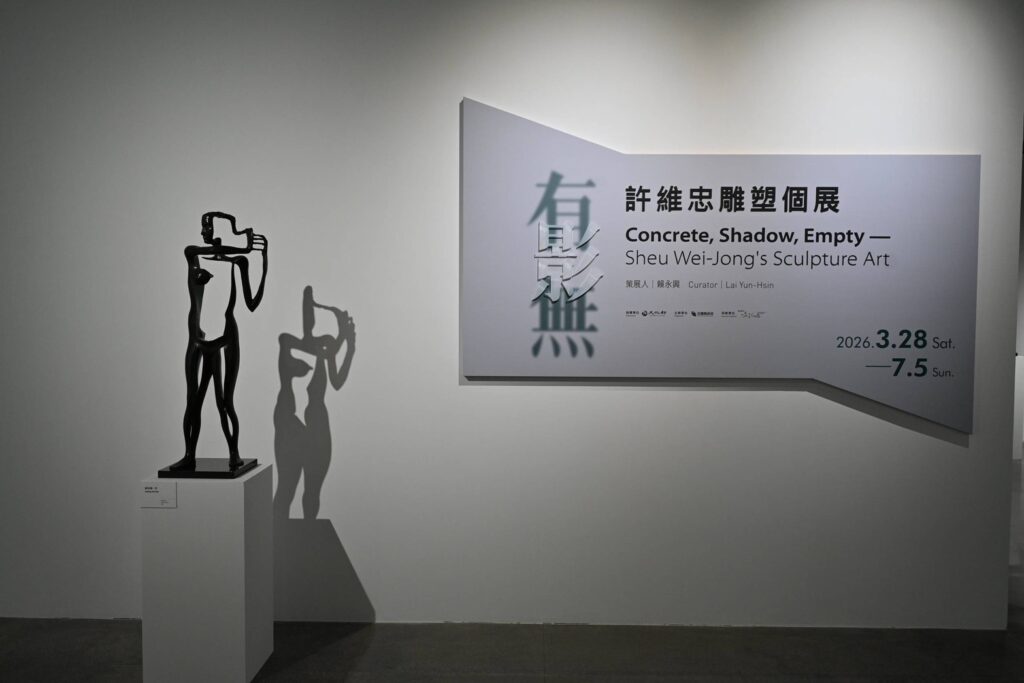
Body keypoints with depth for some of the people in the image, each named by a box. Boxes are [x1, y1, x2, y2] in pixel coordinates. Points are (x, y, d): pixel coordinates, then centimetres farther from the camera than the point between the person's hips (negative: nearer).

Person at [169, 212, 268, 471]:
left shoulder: (237, 261, -3)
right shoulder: (192, 253, 4)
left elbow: (252, 304, -7)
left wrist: (264, 265, -13)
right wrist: (242, 248, -27)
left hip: (225, 342, -2)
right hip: (197, 343, 2)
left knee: (224, 403, -2)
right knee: (193, 401, 6)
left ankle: (234, 453, 11)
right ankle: (189, 456, 15)